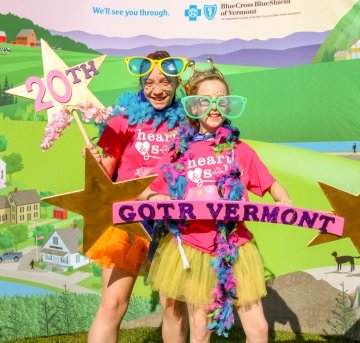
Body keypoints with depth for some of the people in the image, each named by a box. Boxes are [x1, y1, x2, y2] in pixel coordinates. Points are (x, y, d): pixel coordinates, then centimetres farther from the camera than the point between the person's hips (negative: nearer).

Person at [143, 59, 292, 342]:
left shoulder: (240, 150, 0)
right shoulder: (179, 150, 1)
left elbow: (272, 186, 4)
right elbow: (149, 194, 7)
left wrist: (286, 204, -15)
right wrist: (158, 201, -14)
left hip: (235, 248, 0)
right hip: (191, 248, 1)